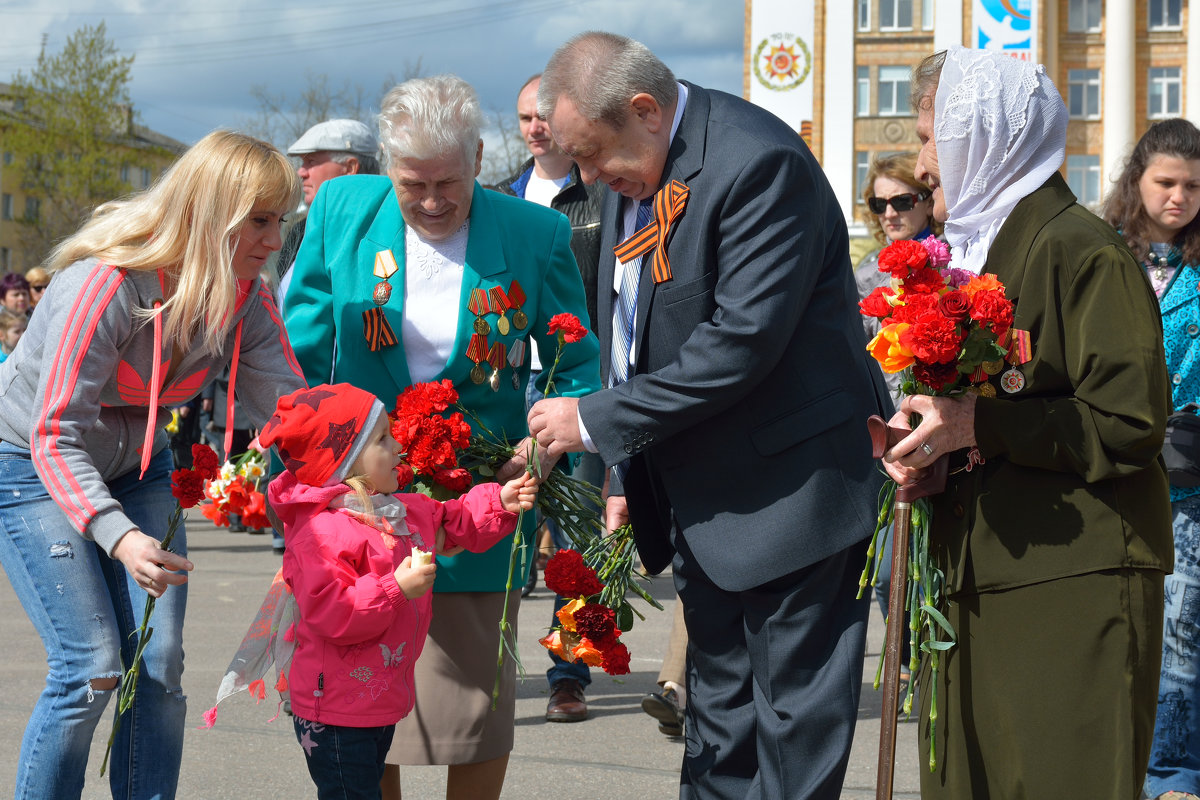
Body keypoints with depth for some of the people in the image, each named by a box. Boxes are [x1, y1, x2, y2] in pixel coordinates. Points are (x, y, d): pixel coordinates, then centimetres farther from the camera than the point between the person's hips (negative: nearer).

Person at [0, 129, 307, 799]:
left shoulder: (245, 299, -13)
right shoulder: (105, 284, -32)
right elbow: (56, 438, -32)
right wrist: (119, 538, -46)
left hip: (135, 467, 6)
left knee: (160, 667, -3)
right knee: (93, 668, -14)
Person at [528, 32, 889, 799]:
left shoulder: (758, 163, -21)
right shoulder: (634, 171, 7)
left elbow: (742, 341, -27)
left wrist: (597, 419, -20)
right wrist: (627, 466, 11)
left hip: (787, 490, -9)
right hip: (697, 496, 9)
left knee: (795, 718, 0)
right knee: (719, 713, 18)